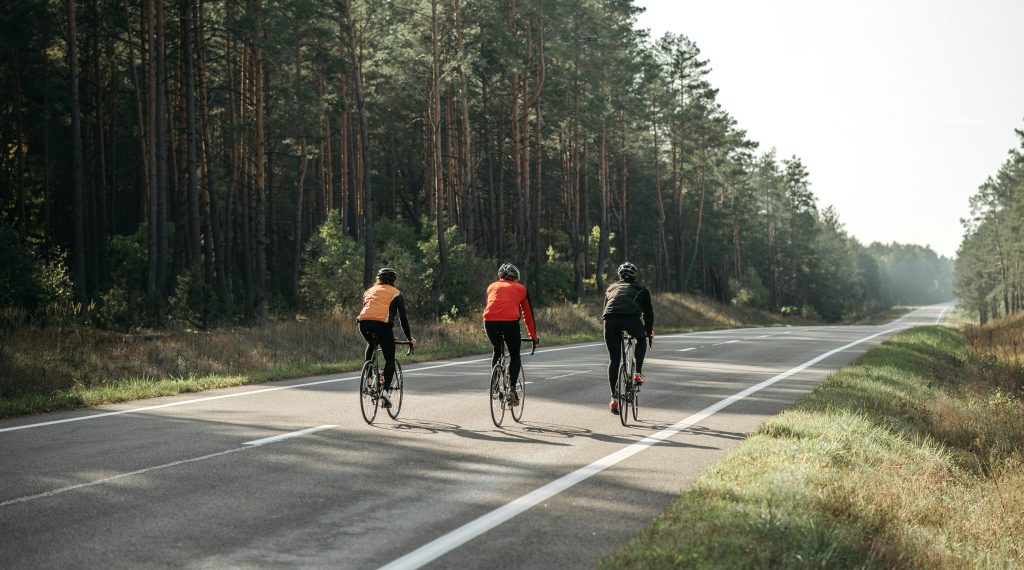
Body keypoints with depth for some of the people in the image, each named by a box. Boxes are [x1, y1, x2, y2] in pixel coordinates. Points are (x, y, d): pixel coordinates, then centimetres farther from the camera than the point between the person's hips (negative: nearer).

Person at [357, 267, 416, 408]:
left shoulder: (369, 291, 29)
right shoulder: (396, 294, 20)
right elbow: (403, 318, 19)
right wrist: (410, 338, 28)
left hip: (364, 323, 3)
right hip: (383, 324, -3)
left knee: (371, 344, 35)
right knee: (390, 360, 10)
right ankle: (386, 390, -8)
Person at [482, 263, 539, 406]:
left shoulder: (492, 286, 29)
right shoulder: (520, 288, 24)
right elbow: (528, 314, 27)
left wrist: (487, 332, 44)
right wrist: (534, 336, 35)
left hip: (489, 321, 2)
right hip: (510, 321, -2)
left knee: (497, 351, 27)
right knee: (515, 356, 15)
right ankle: (512, 388, -4)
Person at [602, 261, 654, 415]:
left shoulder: (611, 288, 35)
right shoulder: (640, 289, 26)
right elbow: (648, 312, 27)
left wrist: (612, 326, 48)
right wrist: (649, 332, 39)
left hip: (610, 321, 2)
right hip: (631, 318, -2)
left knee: (614, 360, 12)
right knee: (641, 339, 31)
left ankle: (614, 398, 6)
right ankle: (638, 374, 15)